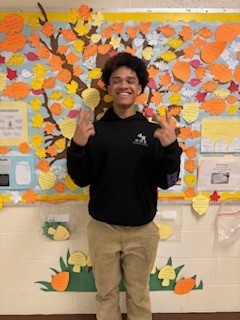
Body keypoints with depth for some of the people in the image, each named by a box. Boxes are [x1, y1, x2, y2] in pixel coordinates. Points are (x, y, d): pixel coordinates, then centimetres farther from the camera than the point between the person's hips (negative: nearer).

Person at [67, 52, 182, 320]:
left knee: (138, 294, 19)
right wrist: (77, 146, -24)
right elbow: (82, 179, -7)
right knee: (106, 293, 18)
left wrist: (171, 147, -24)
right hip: (102, 228, 0)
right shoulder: (95, 130, -4)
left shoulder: (153, 131, -4)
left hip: (142, 230, 0)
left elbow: (166, 182, -7)